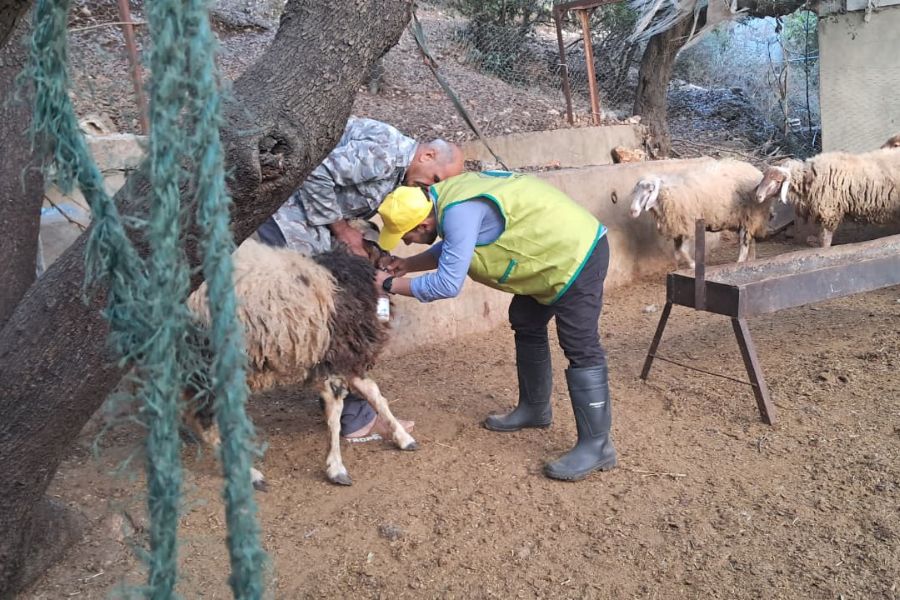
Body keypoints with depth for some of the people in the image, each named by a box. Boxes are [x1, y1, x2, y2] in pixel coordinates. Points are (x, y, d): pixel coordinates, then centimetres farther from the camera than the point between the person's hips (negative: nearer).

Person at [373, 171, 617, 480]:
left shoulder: (459, 212, -29)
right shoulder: (447, 197, 2)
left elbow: (447, 284, -26)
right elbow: (448, 250, 19)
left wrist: (392, 285, -14)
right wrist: (408, 264, 10)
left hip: (577, 253, -10)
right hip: (557, 250, 10)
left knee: (581, 348, -10)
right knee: (526, 323, 18)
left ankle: (596, 445, -3)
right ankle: (534, 408, 32)